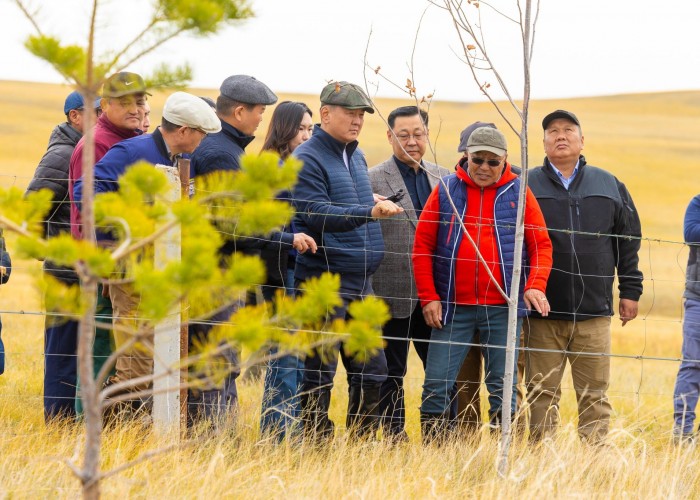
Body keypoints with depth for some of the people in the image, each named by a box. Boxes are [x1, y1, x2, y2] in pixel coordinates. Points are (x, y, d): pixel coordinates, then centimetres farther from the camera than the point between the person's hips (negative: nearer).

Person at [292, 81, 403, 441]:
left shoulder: (357, 158, 17)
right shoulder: (307, 159, -10)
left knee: (372, 370, 8)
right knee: (320, 370, -4)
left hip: (360, 282, 8)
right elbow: (317, 215, -22)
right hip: (323, 280, -8)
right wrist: (369, 212, -30)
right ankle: (317, 444, 1)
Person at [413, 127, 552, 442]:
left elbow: (541, 245, 5)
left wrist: (535, 285, -12)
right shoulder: (446, 190, 5)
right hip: (453, 307, 0)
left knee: (502, 387, 5)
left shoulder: (518, 194, 5)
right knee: (437, 385, -3)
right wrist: (428, 297, -3)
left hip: (503, 309, 0)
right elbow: (422, 245, 5)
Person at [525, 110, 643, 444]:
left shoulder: (609, 186, 12)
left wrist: (630, 291, 10)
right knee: (542, 395, 2)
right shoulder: (526, 186, 6)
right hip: (542, 314, -1)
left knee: (594, 395, 2)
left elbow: (629, 242, 16)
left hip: (594, 313, 1)